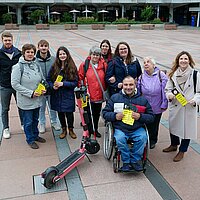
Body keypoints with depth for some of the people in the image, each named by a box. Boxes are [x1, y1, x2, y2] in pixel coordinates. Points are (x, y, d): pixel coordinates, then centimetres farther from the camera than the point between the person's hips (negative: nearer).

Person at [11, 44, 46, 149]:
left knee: (35, 119, 21)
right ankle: (30, 139, 27)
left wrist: (43, 88, -7)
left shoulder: (36, 65, 2)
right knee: (28, 121, 9)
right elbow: (15, 84, -17)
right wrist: (30, 93, -19)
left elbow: (42, 80, 14)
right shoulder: (18, 67, -14)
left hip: (37, 99, 5)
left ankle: (35, 135, 40)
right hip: (26, 101, -5)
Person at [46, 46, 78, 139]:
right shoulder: (54, 67, 0)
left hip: (68, 96, -2)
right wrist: (52, 86, -13)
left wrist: (63, 84, -19)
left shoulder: (72, 68, -6)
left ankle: (71, 129, 29)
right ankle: (64, 129, 34)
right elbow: (48, 79, 7)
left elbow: (75, 83, -8)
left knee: (69, 113, 3)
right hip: (57, 96, 2)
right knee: (60, 113, 14)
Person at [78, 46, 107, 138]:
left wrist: (105, 90, 7)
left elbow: (106, 78, 9)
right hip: (88, 95, -2)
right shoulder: (84, 65, -6)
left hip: (99, 95, 3)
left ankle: (96, 129, 36)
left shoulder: (104, 65, 0)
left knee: (97, 113, 17)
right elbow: (80, 79, 0)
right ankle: (89, 130, 24)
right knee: (88, 113, 7)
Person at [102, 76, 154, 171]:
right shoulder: (115, 98, 7)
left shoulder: (143, 99, 8)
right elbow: (105, 113, 10)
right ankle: (126, 161, -9)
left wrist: (140, 116, -12)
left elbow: (151, 117, 8)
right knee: (119, 139, -31)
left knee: (143, 137, -29)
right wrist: (115, 116, -10)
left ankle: (135, 160, -7)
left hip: (137, 129, 1)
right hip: (120, 128, 0)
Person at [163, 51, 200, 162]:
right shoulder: (173, 74, 0)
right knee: (173, 126, 20)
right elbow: (168, 88, 8)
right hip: (175, 106, 4)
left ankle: (182, 151, 27)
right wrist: (169, 95, -13)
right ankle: (174, 145, 46)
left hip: (189, 107, -3)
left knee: (187, 128, 7)